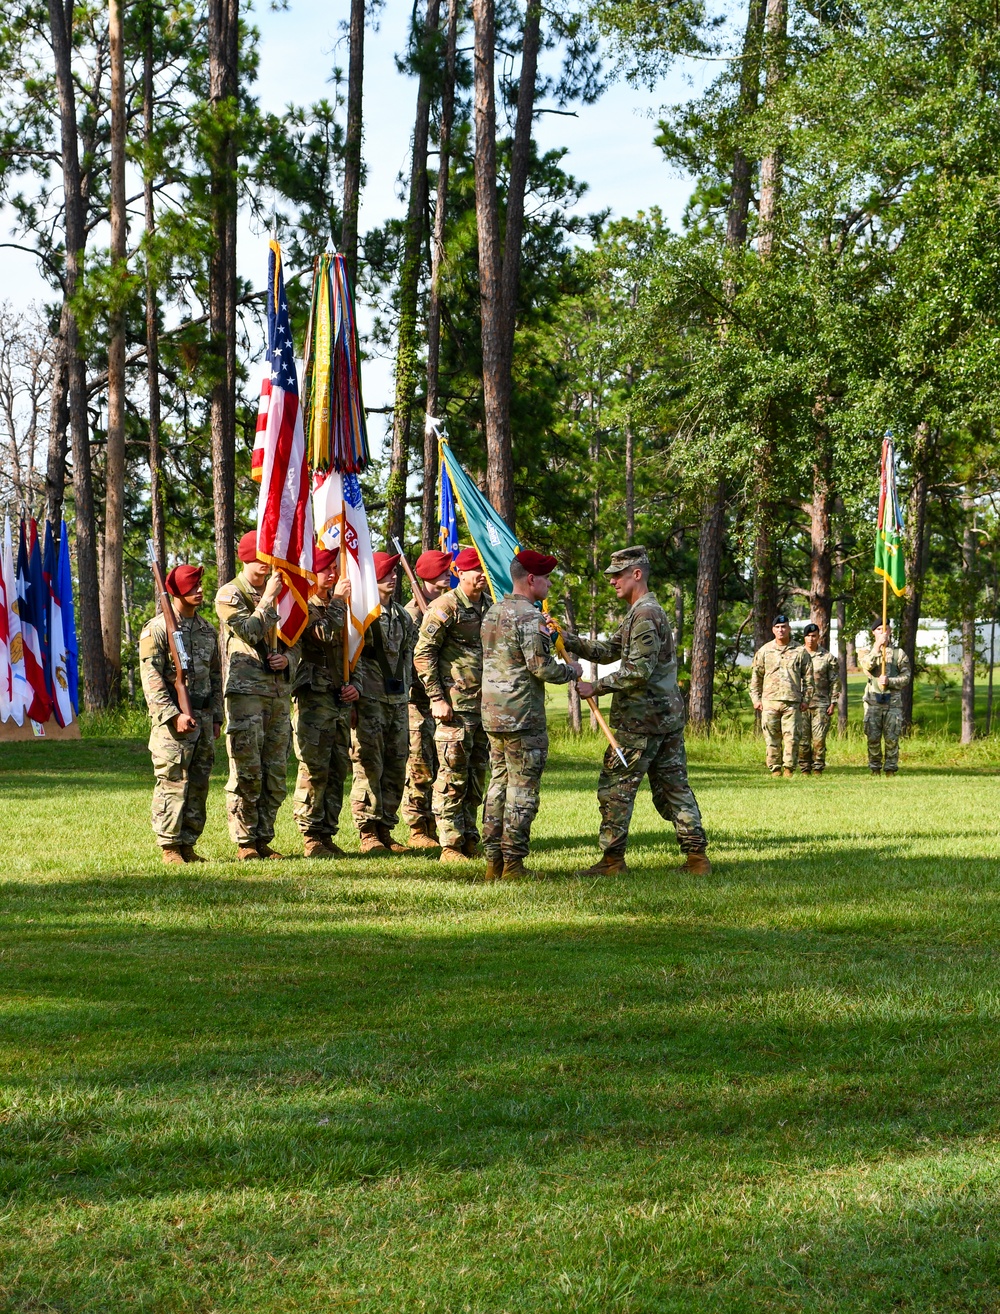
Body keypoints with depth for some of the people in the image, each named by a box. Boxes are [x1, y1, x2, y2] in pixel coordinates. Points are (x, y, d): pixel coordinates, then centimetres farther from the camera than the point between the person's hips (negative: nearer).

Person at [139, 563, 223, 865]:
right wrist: (174, 715, -19)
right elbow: (151, 678, -12)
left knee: (199, 785, 7)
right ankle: (169, 846, -1)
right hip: (172, 719, -6)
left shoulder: (207, 630, 15)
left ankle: (188, 845, 14)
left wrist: (216, 717, 13)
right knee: (172, 784, -7)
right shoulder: (157, 629, -6)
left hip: (203, 717, 6)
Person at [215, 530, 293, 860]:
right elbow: (249, 632, -15)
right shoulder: (229, 595, -1)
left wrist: (286, 658, 5)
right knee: (247, 772, -7)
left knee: (275, 774, 6)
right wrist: (268, 598, -10)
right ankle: (244, 842, -1)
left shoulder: (278, 593, 19)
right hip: (245, 692, -6)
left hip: (278, 692, 6)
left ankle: (264, 839, 14)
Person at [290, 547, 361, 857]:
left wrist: (355, 685, 8)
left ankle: (327, 834, 12)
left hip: (341, 700, 8)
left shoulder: (338, 607, 21)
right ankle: (311, 837, -4)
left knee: (338, 770, 7)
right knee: (315, 770, -9)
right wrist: (338, 600, -13)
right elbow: (323, 634, -23)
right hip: (313, 699, -8)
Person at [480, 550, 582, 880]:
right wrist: (571, 671, -1)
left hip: (492, 713, 8)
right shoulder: (529, 616, -15)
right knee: (522, 790, -3)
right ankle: (513, 862, -2)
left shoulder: (493, 612, 13)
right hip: (523, 716, -8)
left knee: (498, 784, 13)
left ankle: (493, 861, 13)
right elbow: (542, 667, -19)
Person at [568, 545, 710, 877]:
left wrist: (596, 687, -16)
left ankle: (612, 859, 2)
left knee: (615, 787, -2)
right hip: (669, 716, 10)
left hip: (641, 720, -10)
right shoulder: (648, 611, 18)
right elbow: (607, 650, 18)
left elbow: (639, 670, -23)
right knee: (673, 787, 10)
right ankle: (697, 855, 8)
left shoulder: (644, 614, -15)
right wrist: (566, 640, 8)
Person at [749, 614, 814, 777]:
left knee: (791, 736, -6)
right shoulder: (764, 651, 11)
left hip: (792, 702, -1)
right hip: (769, 701, 1)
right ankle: (775, 769, 6)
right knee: (772, 738, 1)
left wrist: (806, 699, 4)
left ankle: (789, 768, 0)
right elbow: (755, 676, 15)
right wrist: (756, 698, 8)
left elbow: (808, 677, 10)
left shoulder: (800, 651, 7)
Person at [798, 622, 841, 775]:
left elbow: (835, 682, 7)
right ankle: (804, 769, 6)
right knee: (802, 739, 0)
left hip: (821, 704, -1)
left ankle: (818, 768, 1)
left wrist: (833, 703, 0)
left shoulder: (828, 657, 7)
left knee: (819, 738, -6)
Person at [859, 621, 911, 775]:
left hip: (893, 702, 0)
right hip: (873, 702, 0)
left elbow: (906, 677, 3)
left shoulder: (899, 653, 9)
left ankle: (890, 769, 4)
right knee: (873, 738, 1)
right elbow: (867, 665, -13)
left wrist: (889, 681, -14)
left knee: (892, 739, -2)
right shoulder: (866, 652, 11)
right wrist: (878, 646, -21)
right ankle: (875, 769, 11)